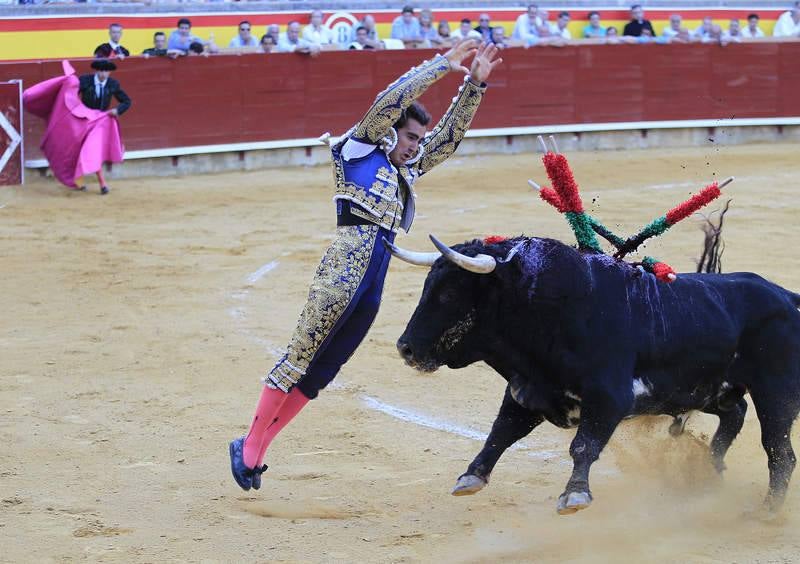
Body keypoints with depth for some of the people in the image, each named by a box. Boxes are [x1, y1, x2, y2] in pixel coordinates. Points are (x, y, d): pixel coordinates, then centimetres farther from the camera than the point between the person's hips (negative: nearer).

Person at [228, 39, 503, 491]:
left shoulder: (406, 170, 25)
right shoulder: (359, 150, 6)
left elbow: (450, 135, 27)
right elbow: (389, 102, -5)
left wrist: (474, 85, 19)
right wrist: (441, 65, -2)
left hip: (373, 285, 7)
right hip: (343, 269, -7)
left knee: (318, 373, 5)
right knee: (299, 360, -6)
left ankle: (257, 447, 9)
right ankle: (250, 447, -1)